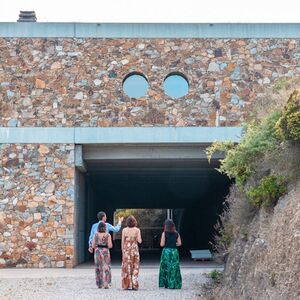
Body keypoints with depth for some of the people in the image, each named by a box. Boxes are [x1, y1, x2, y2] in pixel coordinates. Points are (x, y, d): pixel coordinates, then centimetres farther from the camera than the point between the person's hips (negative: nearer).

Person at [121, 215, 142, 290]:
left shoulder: (124, 230, -1)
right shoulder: (137, 230, -4)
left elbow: (122, 241, 0)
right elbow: (139, 241, -7)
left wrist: (122, 251, 7)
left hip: (126, 249, 1)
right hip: (134, 249, -1)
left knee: (127, 267, 5)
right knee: (135, 267, 5)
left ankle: (127, 285, 4)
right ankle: (134, 285, 2)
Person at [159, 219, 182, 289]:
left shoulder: (164, 233, -8)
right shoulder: (176, 233, 2)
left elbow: (162, 244, -9)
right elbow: (179, 243, 2)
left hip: (166, 251, -2)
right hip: (174, 251, 2)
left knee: (166, 267, 6)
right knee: (174, 267, 7)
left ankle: (166, 284, 6)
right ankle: (174, 284, 6)